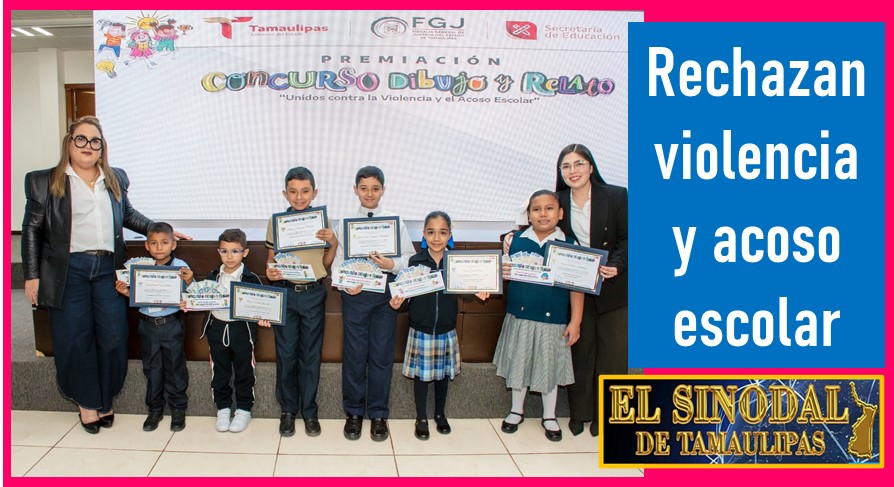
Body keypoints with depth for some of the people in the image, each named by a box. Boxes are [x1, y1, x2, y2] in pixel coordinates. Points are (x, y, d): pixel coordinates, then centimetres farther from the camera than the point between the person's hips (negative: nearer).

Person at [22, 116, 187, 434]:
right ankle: (87, 402, 19)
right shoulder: (44, 182, 3)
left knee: (113, 337, 2)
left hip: (108, 268, 3)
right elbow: (32, 229, 3)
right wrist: (32, 276, 0)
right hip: (69, 271, -3)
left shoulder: (116, 179, 12)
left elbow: (127, 214, 27)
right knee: (74, 339, 2)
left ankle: (105, 399, 20)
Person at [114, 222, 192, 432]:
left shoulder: (180, 267, -8)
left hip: (172, 324, -3)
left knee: (175, 366, 7)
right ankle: (155, 409, 27)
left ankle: (178, 408, 20)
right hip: (148, 325, 3)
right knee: (151, 367, 13)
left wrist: (189, 281, -28)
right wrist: (125, 292, -8)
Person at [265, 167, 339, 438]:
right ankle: (288, 410, 24)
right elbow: (271, 259, 7)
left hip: (313, 294, 0)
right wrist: (270, 273, -14)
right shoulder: (275, 222, -1)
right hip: (284, 293, 0)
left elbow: (326, 264, 6)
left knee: (311, 354, 8)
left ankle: (309, 411, 22)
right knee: (286, 354, 8)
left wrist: (334, 243, -11)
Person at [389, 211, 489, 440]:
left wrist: (479, 293, -18)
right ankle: (421, 418, 27)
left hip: (446, 330, 2)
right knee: (421, 374, 9)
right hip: (420, 330, -2)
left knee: (443, 373, 17)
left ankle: (440, 415, 37)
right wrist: (397, 302, -26)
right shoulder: (415, 262, -8)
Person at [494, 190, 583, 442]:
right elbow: (504, 273, 5)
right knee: (519, 363, 15)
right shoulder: (515, 241, -3)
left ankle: (549, 416, 33)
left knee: (550, 366, 13)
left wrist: (575, 321, -5)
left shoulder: (569, 245, -6)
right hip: (520, 317, 1)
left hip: (553, 319, -1)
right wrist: (501, 272, -19)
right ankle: (517, 410, 37)